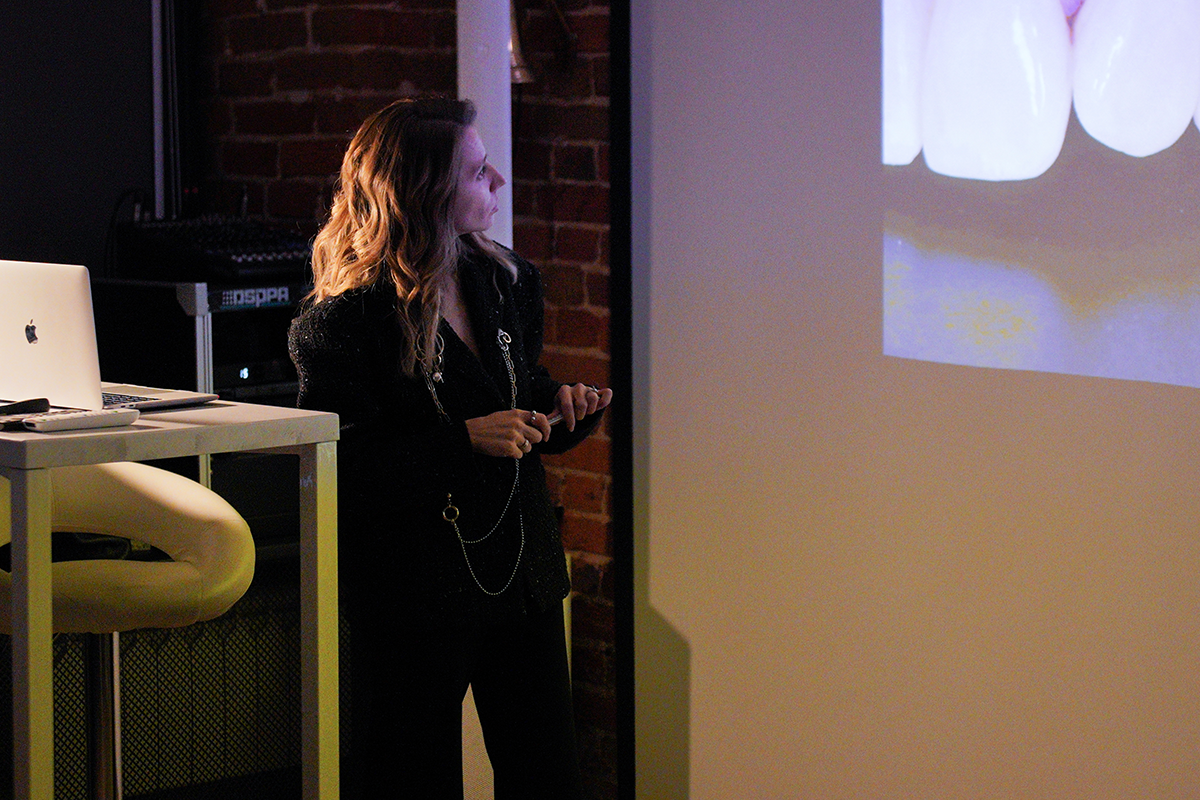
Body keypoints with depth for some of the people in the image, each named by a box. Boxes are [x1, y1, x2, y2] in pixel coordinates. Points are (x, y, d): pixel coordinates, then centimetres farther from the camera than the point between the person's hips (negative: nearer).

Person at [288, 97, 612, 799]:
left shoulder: (507, 282, 6)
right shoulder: (341, 322, -15)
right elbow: (341, 473, -18)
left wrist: (560, 408, -2)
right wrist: (466, 440, -25)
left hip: (524, 576, 6)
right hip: (412, 596, -6)